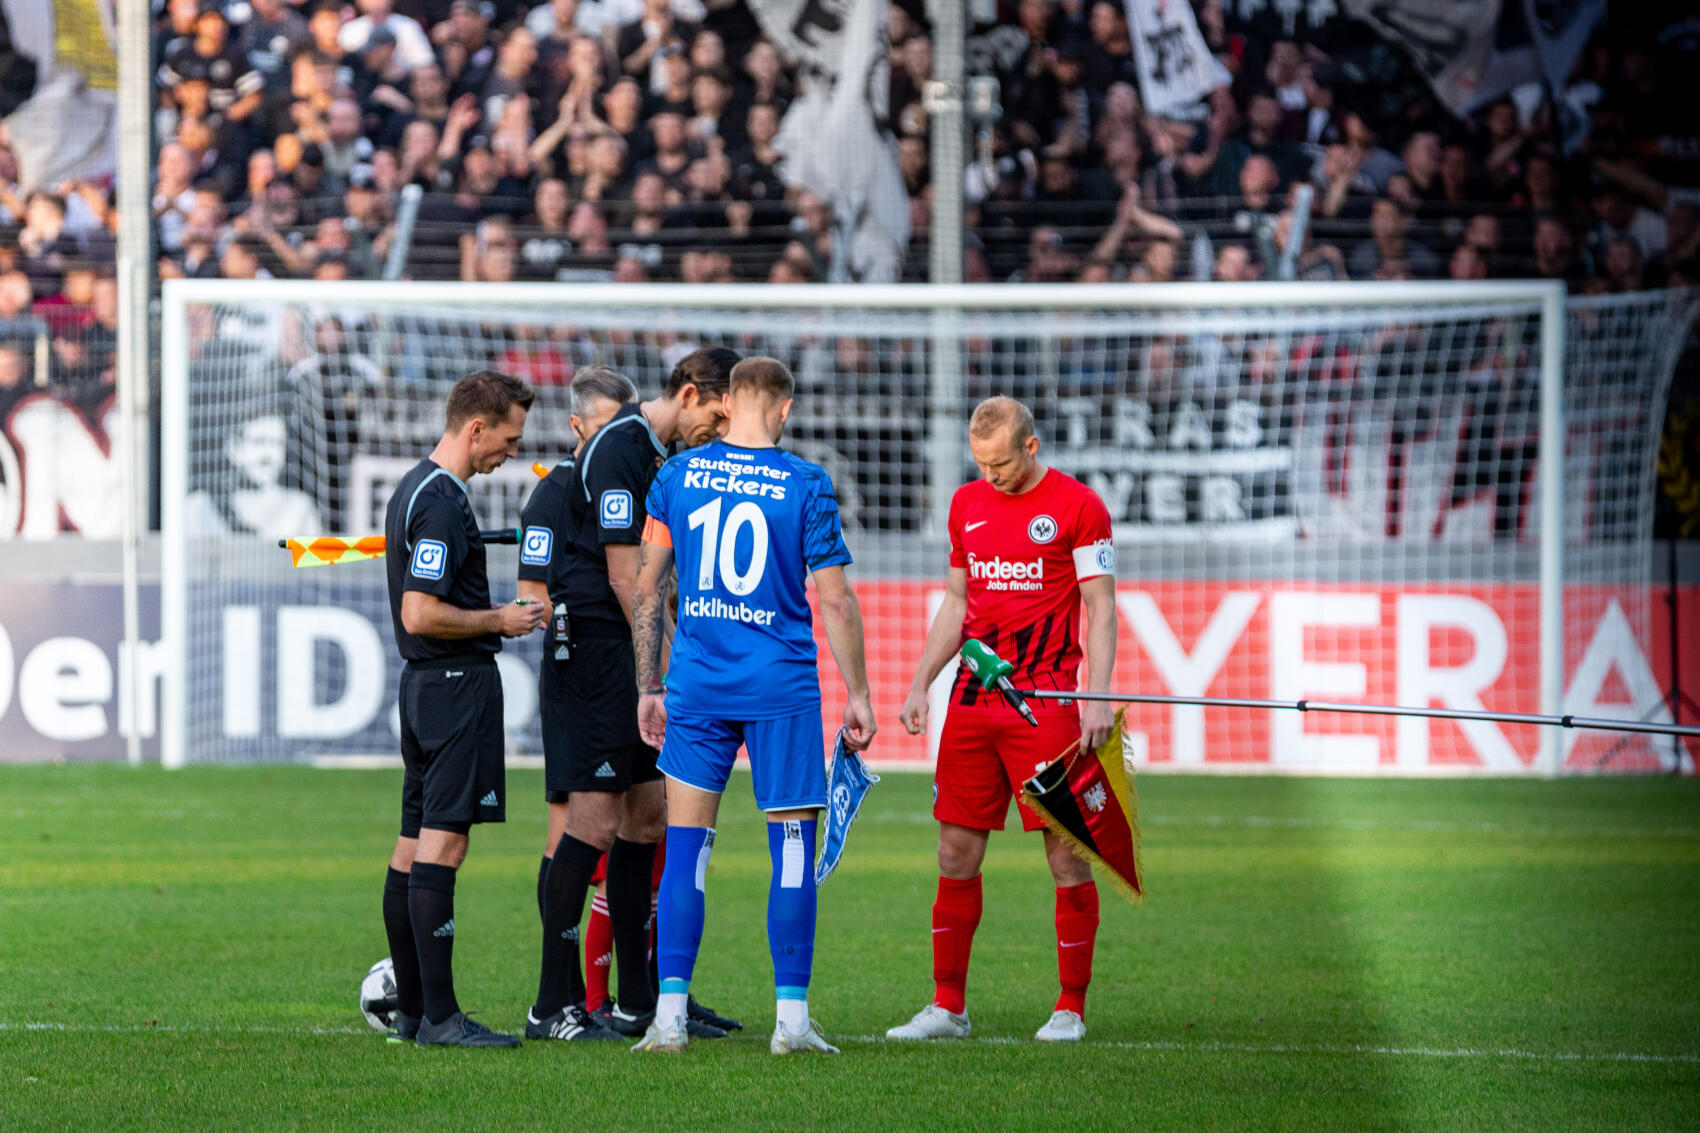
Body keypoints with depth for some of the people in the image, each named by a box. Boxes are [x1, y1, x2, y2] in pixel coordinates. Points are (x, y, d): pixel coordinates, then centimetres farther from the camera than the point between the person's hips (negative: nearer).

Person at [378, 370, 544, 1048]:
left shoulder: (415, 490, 15)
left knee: (415, 844, 10)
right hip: (457, 683, -11)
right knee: (442, 845, -10)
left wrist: (492, 617, 21)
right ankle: (439, 1017, -12)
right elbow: (421, 615, -22)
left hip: (423, 684, 11)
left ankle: (411, 1009, 14)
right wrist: (499, 621, -11)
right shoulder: (441, 502, -17)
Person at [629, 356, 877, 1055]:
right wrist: (857, 695, 4)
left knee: (685, 849, 6)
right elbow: (835, 602, -4)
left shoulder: (677, 475, 4)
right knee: (793, 849, 4)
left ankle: (670, 1016, 1)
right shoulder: (806, 486, -4)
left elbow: (646, 589, 7)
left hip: (697, 687, 2)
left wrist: (649, 688, 14)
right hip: (783, 689, -2)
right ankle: (792, 1018, 2)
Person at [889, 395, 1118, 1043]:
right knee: (956, 851, 4)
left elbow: (1100, 607, -3)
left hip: (1045, 705, -5)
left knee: (1066, 852, -4)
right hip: (971, 701, 5)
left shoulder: (1078, 506, -3)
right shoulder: (967, 505, 14)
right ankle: (948, 1006, 10)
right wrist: (920, 685, 15)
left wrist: (1098, 698, -12)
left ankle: (1071, 1008, 2)